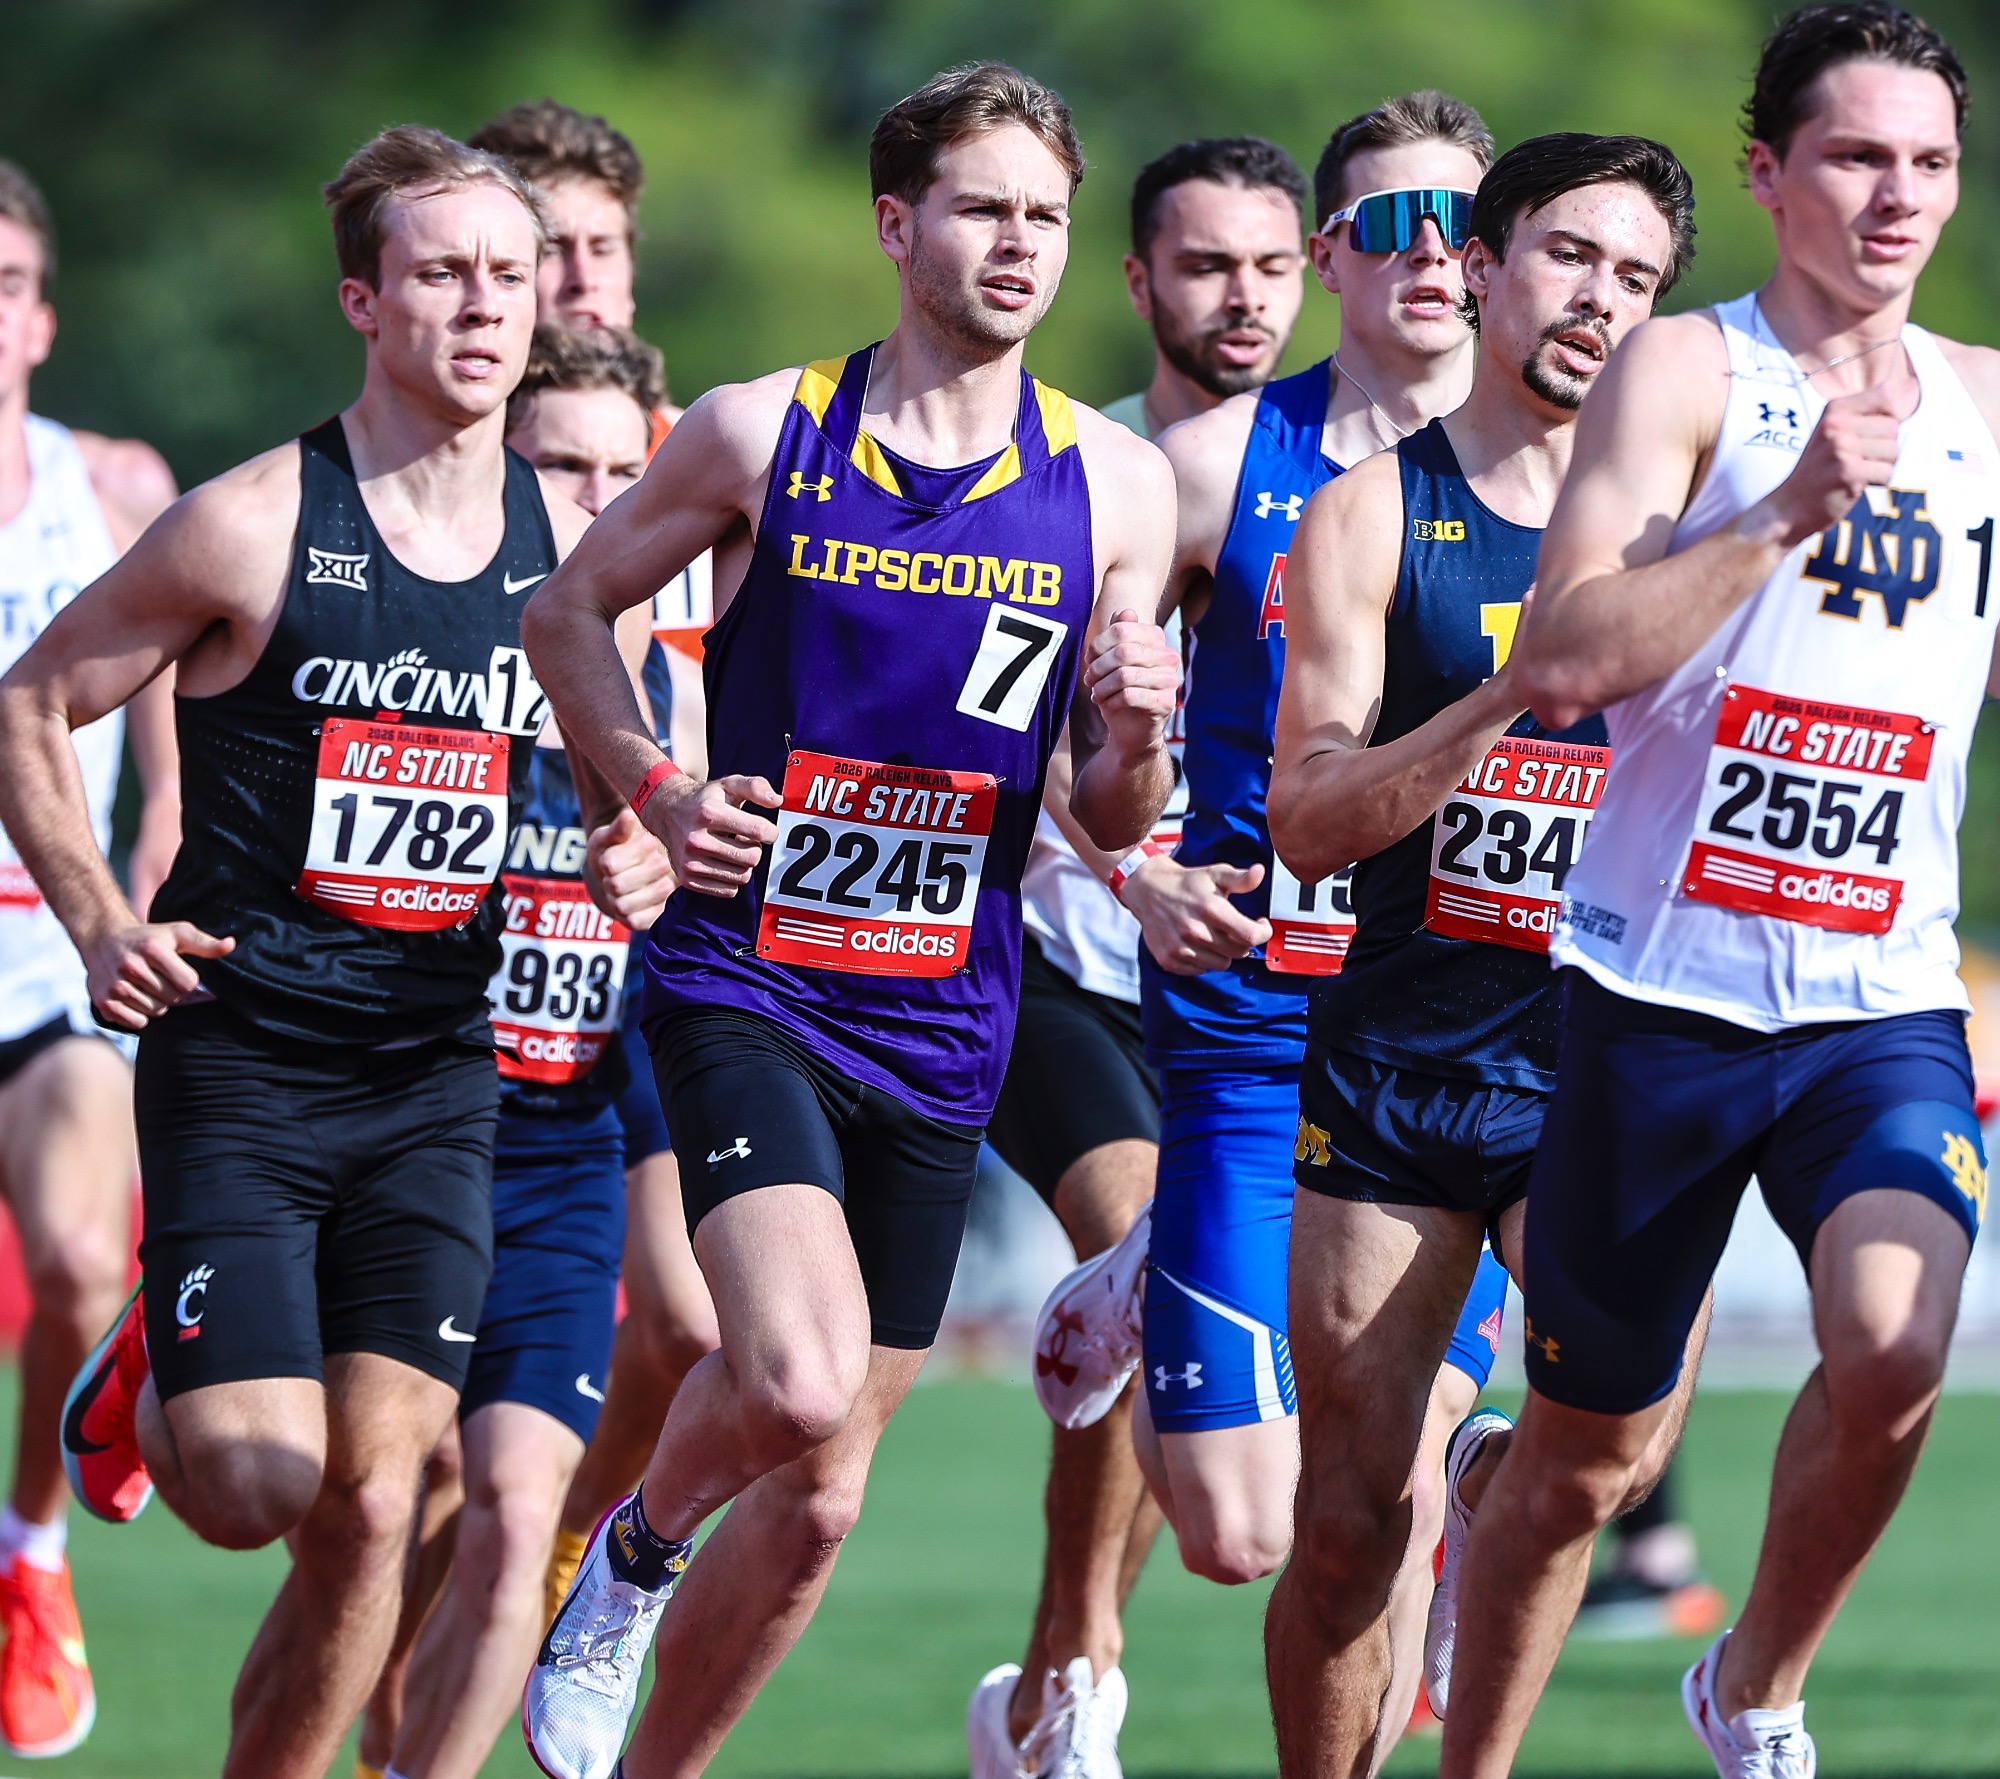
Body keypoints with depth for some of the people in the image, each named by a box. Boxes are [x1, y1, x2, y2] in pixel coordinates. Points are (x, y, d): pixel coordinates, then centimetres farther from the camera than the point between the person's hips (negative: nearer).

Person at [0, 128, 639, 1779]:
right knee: (258, 1487, -11)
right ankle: (140, 1392, 24)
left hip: (439, 1074, 3)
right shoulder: (252, 527, -7)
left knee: (372, 1507, -6)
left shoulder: (572, 542, 5)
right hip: (241, 1063, -3)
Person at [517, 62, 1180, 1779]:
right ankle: (641, 1545, 7)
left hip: (941, 1024, 3)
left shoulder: (1114, 485, 3)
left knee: (819, 1498, 7)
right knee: (801, 1388, -25)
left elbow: (1108, 825, 7)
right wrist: (658, 786, -5)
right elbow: (569, 608, 11)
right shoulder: (761, 433, -2)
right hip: (746, 980, -3)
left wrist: (1133, 735, -16)